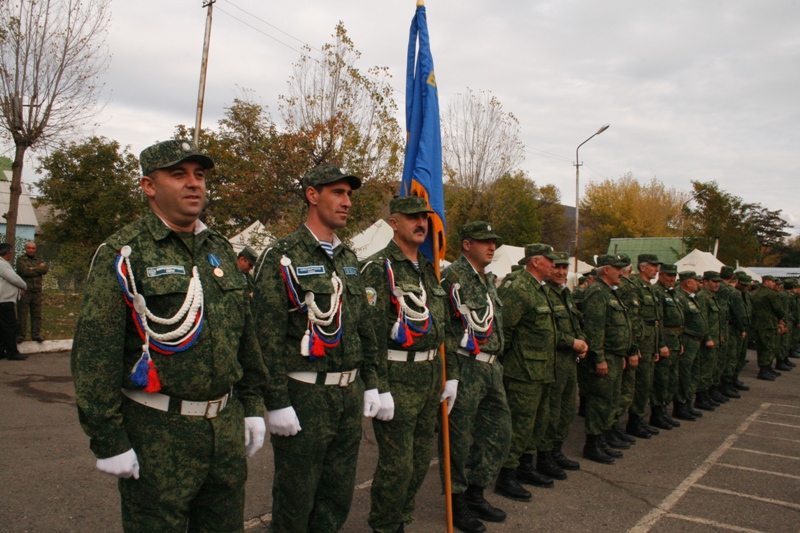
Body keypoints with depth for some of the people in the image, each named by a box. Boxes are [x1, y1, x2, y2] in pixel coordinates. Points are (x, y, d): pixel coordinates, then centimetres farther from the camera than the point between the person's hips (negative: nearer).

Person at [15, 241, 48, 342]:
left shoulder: (39, 259, 16)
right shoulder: (20, 260, 2)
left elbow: (45, 269, -3)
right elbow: (25, 271, -15)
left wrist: (32, 269, -9)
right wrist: (38, 269, -5)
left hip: (37, 291, 4)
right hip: (24, 291, -4)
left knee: (37, 315, 5)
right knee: (22, 315, -1)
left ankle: (36, 334, 12)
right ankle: (20, 335, 7)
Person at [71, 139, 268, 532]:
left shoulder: (221, 250, 10)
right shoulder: (123, 254, -8)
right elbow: (94, 355, -11)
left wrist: (252, 406, 12)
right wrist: (109, 441, -12)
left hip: (227, 423, 6)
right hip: (157, 433, -5)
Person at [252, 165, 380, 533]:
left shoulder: (348, 259, 12)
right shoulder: (281, 257, -9)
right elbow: (267, 337, -14)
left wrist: (370, 383, 12)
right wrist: (277, 402, -16)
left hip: (350, 394, 6)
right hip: (305, 395, -6)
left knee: (338, 497, 16)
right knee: (295, 501, 8)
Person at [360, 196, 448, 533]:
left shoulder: (429, 270, 13)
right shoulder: (378, 269, -11)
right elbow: (371, 334, -17)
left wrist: (449, 376, 16)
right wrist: (380, 390, -20)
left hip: (431, 376, 8)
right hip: (397, 378, -8)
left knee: (422, 458, 16)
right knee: (397, 464, 0)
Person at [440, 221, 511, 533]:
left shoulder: (489, 280, 17)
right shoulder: (453, 276, -10)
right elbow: (442, 327, -16)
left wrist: (496, 363, 19)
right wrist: (452, 372, -18)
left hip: (491, 368, 9)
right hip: (465, 369, -9)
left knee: (498, 432, 14)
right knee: (457, 437, 3)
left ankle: (475, 493, 29)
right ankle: (456, 502, 18)